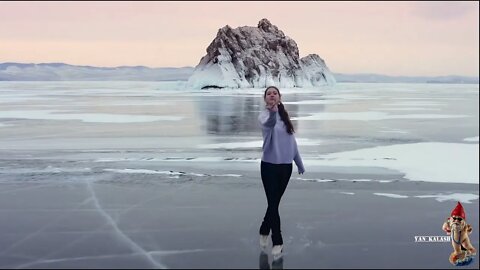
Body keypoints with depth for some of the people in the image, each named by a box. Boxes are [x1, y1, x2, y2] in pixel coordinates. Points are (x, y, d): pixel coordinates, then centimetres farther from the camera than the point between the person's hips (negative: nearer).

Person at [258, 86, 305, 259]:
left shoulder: (284, 116, 8)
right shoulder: (264, 115, -11)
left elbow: (292, 142, 14)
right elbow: (268, 123, -38)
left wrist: (300, 164, 18)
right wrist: (272, 112, -61)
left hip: (286, 166, 5)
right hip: (269, 166, -5)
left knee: (274, 203, 15)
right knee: (273, 203, -3)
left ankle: (264, 231, 35)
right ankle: (277, 242, 9)